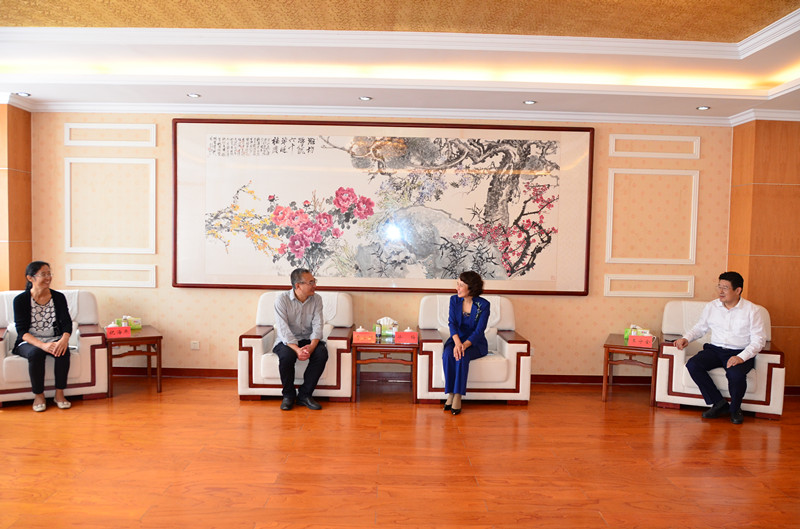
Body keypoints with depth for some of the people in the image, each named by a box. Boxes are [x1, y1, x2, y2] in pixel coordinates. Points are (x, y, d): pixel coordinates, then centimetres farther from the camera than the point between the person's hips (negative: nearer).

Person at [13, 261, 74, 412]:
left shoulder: (58, 297, 2)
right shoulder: (20, 300, -5)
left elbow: (67, 322, -5)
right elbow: (22, 331, -13)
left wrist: (64, 339, -28)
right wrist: (42, 345, -30)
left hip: (53, 340, 2)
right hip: (28, 343, -2)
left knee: (63, 350, -31)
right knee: (36, 353, -34)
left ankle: (59, 394, -16)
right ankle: (38, 395, -15)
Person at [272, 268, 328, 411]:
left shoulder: (316, 299, -1)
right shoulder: (282, 299, -11)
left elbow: (317, 326, -10)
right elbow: (283, 329, -20)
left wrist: (311, 346, -29)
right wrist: (297, 349, -34)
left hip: (308, 340, 3)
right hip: (287, 341, -3)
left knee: (322, 353, -28)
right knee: (286, 355, -35)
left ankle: (304, 394, -12)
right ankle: (288, 395, -9)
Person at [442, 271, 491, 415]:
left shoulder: (483, 305, -11)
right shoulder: (454, 300, 0)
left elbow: (479, 331, -16)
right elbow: (452, 323, -11)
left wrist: (465, 345, -32)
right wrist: (457, 342, -31)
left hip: (475, 343, -3)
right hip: (457, 339, 3)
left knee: (462, 357, -34)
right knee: (448, 355, -30)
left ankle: (458, 397, -25)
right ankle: (450, 394, -21)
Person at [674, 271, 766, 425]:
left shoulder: (752, 310, -3)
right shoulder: (711, 307, 8)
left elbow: (759, 340, -5)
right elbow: (700, 328, 20)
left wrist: (741, 357, -21)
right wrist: (686, 338, -1)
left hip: (740, 353, -3)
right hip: (715, 349, 4)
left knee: (735, 373, -35)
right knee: (692, 365, -24)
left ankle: (735, 409, -2)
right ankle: (719, 403, -8)